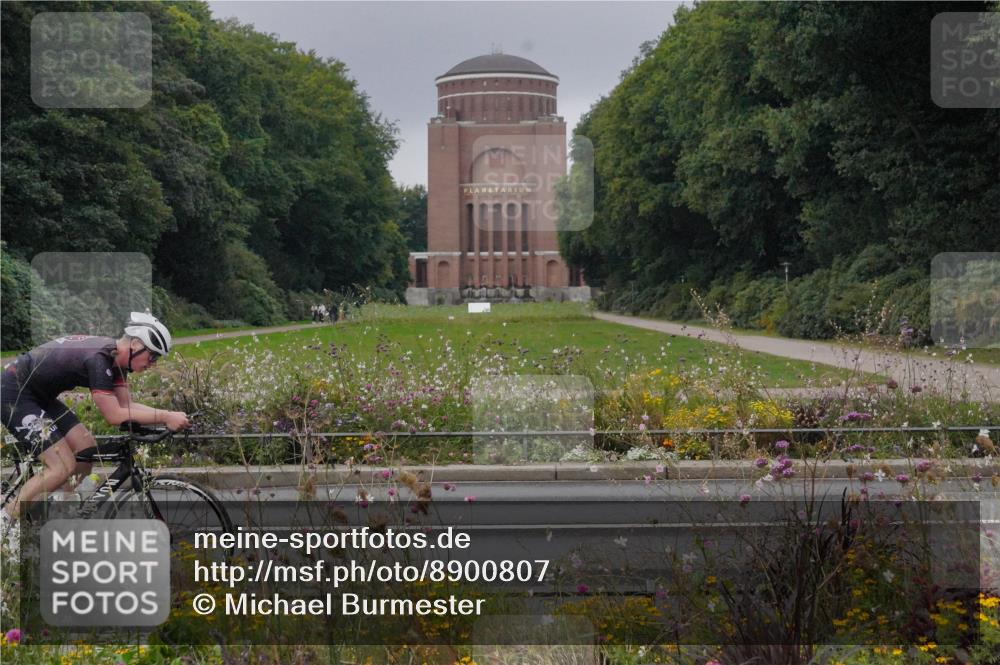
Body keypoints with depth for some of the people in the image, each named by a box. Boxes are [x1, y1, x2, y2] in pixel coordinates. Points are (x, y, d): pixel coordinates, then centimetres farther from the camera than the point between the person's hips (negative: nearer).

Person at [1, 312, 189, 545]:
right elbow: (114, 415, -28)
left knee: (87, 451, 3)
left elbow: (126, 405, 3)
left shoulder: (117, 357, 2)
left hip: (39, 395, 10)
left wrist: (170, 416, -10)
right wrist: (164, 417, -27)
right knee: (63, 466, -16)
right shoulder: (98, 359, -27)